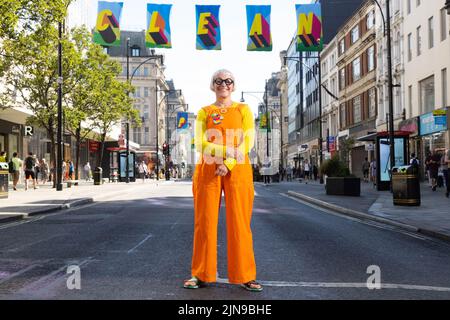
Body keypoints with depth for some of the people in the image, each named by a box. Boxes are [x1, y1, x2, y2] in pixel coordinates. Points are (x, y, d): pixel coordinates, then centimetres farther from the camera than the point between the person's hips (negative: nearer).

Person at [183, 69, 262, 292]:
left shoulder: (243, 110, 10)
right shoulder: (204, 112, 12)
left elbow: (247, 142, -1)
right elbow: (200, 144, 0)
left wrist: (228, 164, -13)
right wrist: (228, 151, -14)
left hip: (237, 171, -1)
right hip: (208, 171, 1)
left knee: (239, 223, 0)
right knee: (205, 222, 1)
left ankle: (245, 276, 8)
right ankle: (200, 274, 11)